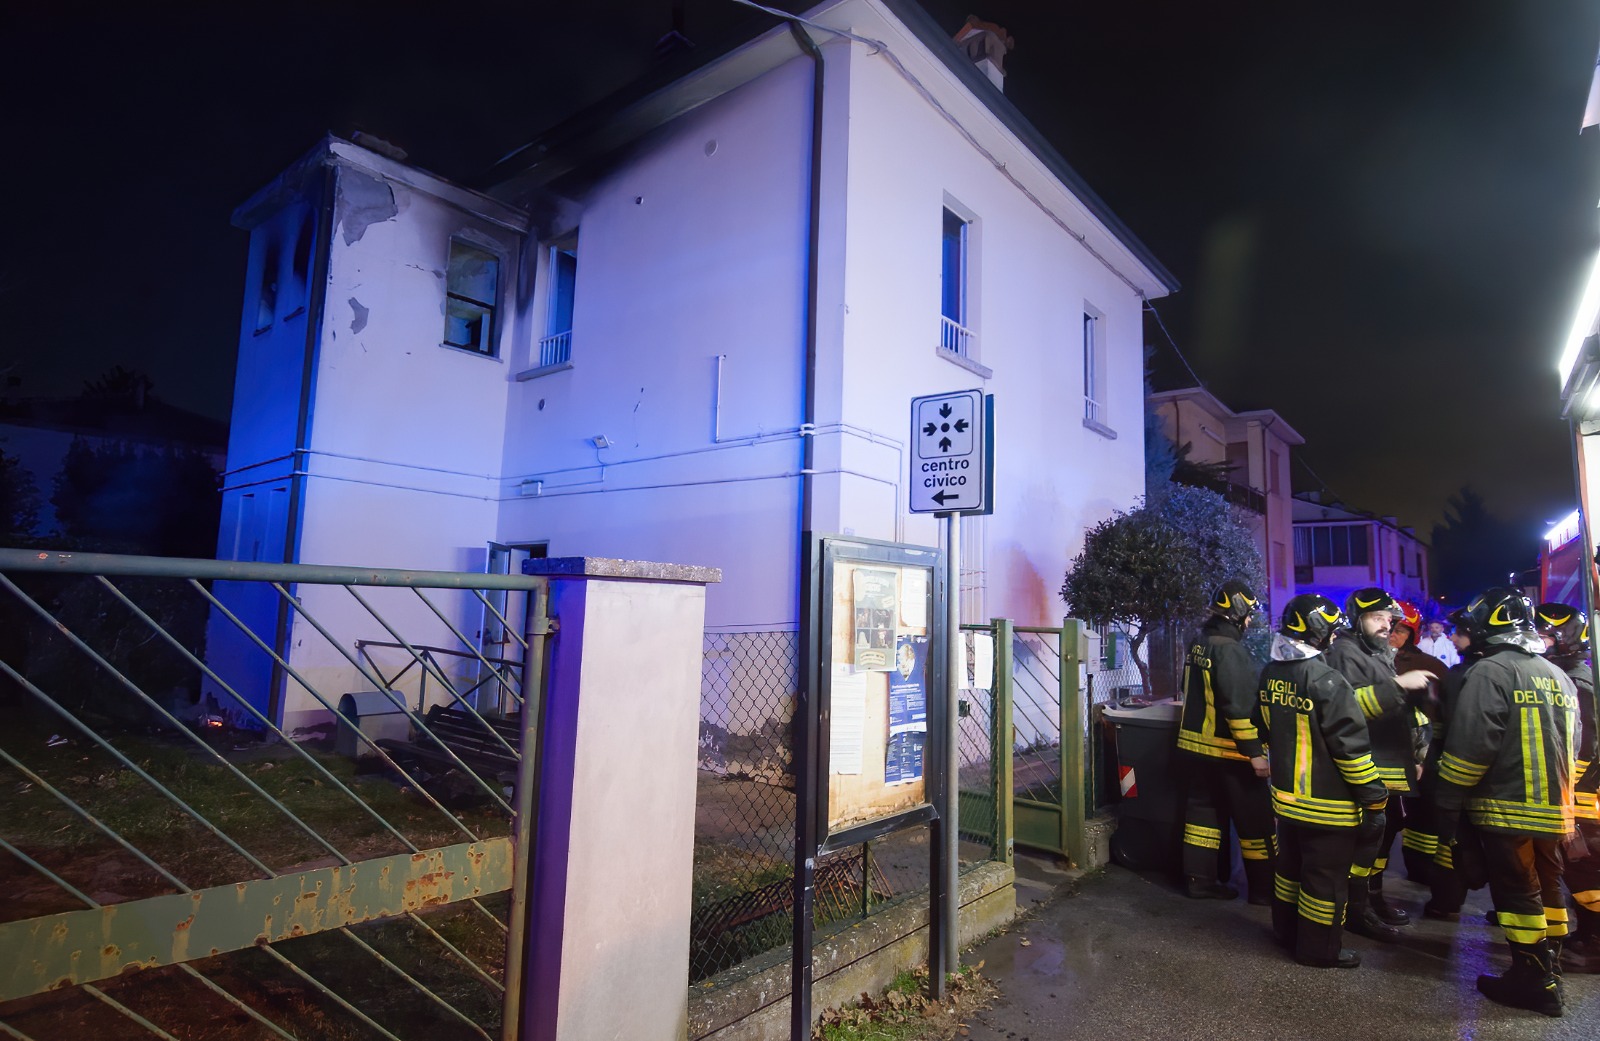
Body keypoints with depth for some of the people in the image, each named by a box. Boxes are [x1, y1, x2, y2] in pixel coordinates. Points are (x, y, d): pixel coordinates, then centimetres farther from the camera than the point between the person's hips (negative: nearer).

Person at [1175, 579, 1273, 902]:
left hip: (1195, 741, 9)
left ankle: (1199, 879, 17)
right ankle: (1264, 887, 14)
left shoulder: (1198, 643, 9)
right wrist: (1254, 751, -21)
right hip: (1228, 748, -9)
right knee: (1254, 818, 4)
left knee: (1204, 810, 13)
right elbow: (1239, 706, -23)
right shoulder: (1229, 649, -19)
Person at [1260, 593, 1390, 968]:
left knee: (1291, 865, 21)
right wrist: (1373, 800, -12)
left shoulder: (1270, 675, 2)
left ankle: (1287, 930, 36)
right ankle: (1319, 948, 21)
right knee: (1325, 877, 8)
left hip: (1286, 797, 7)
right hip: (1327, 805, -7)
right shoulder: (1327, 681, -23)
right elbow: (1352, 747, -20)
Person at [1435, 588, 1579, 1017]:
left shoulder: (1489, 671, -15)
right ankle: (1550, 972, 28)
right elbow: (1569, 745, 20)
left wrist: (1447, 804, -12)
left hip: (1507, 810, -8)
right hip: (1554, 810, 8)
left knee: (1517, 892, 1)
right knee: (1547, 888, 17)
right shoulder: (1559, 676, 12)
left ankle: (1534, 980, 7)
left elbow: (1469, 747, -19)